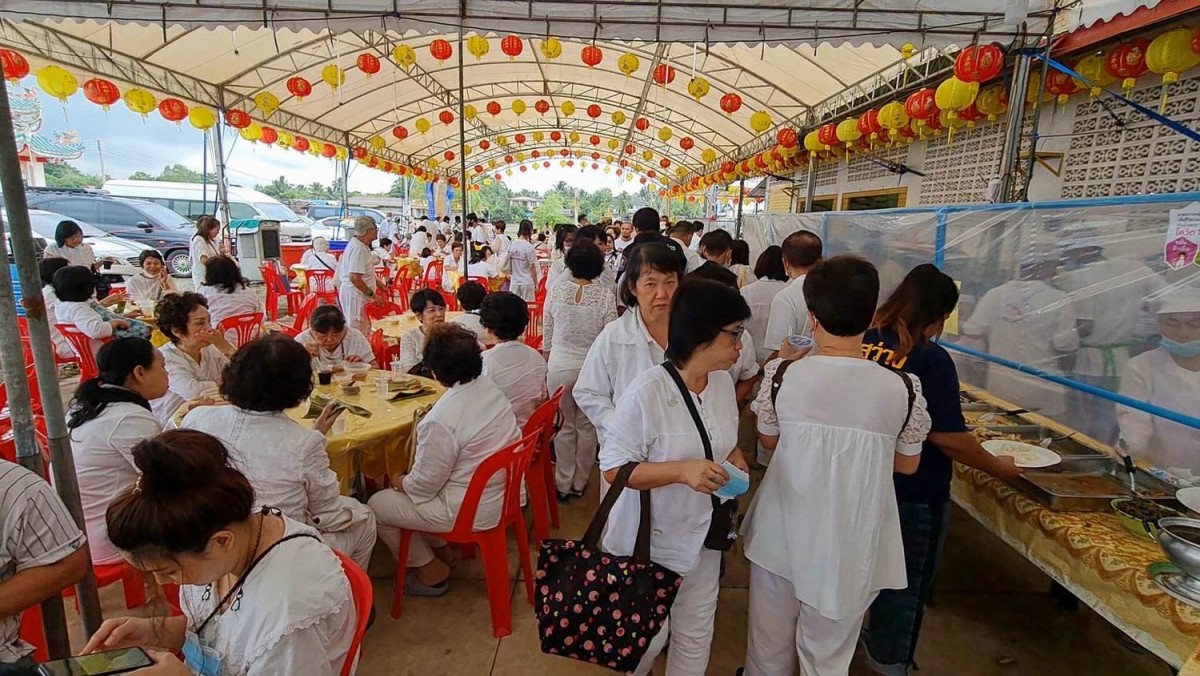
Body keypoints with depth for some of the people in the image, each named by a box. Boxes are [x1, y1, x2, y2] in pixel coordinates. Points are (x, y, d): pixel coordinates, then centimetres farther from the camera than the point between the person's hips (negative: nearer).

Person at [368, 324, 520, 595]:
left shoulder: (441, 420, -30)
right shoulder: (491, 389, -6)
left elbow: (424, 484, -19)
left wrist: (401, 482, 5)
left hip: (470, 511, -8)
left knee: (376, 506, 9)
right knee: (408, 482, 24)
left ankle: (432, 572, 22)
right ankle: (438, 550, 34)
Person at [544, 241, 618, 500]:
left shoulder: (556, 291, -6)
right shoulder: (605, 295, -11)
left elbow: (546, 335, 1)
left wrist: (548, 361, 17)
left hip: (559, 367, 1)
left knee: (565, 426, 15)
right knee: (586, 426, 15)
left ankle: (563, 484, 25)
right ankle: (579, 483, 28)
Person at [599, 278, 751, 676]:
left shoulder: (723, 381, -4)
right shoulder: (647, 391, -26)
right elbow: (613, 469, -21)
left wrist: (735, 462, -9)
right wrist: (681, 470, -33)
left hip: (703, 534, 6)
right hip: (651, 539, -5)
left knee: (696, 634, 21)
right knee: (648, 637, 16)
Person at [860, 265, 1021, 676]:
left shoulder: (863, 343, -4)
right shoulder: (931, 359, -22)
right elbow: (948, 437, -20)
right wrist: (998, 467, -4)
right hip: (912, 493, -6)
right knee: (905, 583, 16)